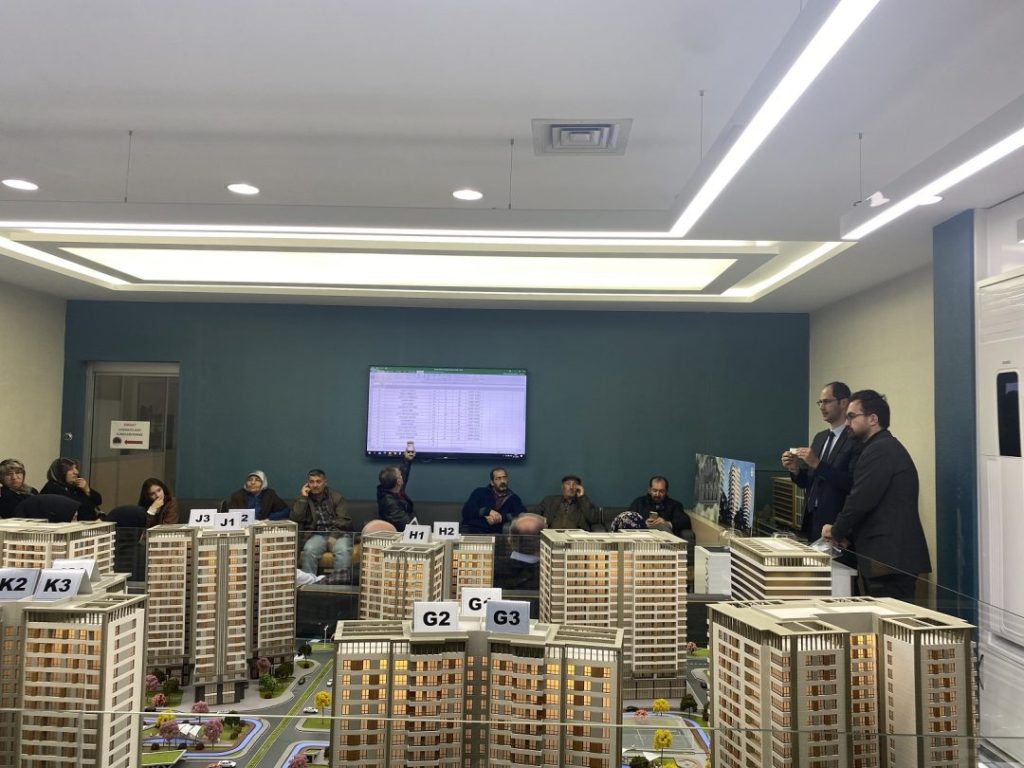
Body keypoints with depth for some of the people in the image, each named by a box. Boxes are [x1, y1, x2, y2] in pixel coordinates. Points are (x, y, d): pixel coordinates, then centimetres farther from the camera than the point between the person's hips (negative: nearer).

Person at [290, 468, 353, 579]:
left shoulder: (336, 496, 5)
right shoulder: (304, 498, 10)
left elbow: (344, 520, -2)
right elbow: (295, 518, -5)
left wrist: (334, 536, -18)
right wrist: (303, 498, -9)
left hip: (338, 534, -1)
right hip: (317, 535, 2)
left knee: (342, 549, -34)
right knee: (309, 549, -31)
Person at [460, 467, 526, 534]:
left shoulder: (513, 498, 16)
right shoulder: (480, 492, 15)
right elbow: (466, 510, 3)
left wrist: (501, 518, -13)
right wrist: (488, 511, -10)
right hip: (471, 529, -1)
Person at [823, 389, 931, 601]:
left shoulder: (880, 450, -13)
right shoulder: (887, 447, 18)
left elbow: (861, 500, -17)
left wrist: (836, 531, -2)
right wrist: (846, 534, 9)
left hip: (888, 559, -10)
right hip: (892, 555, 10)